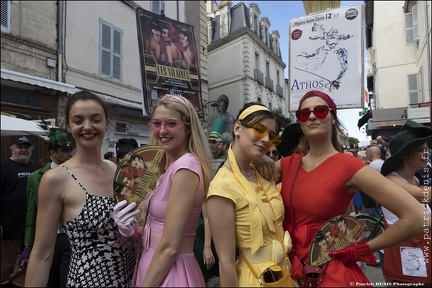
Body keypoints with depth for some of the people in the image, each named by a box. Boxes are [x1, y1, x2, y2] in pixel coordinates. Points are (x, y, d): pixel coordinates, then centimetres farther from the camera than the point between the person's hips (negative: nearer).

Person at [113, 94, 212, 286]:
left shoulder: (185, 167, -23)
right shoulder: (164, 167, 4)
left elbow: (169, 247, -22)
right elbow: (154, 230, 9)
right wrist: (130, 229, -9)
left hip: (170, 272, -8)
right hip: (151, 265, 8)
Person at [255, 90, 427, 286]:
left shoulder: (348, 166, -16)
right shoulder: (289, 163, -1)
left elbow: (416, 218, -19)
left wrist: (360, 250, -11)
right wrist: (261, 159, -13)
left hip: (329, 272, -5)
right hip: (289, 266, 5)